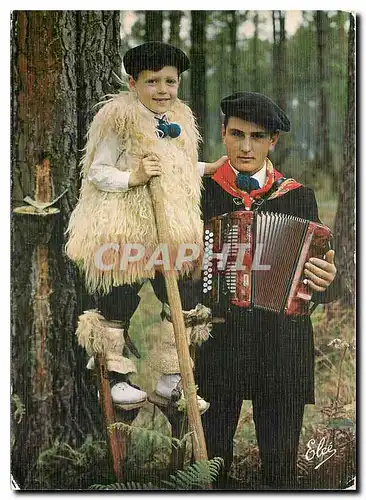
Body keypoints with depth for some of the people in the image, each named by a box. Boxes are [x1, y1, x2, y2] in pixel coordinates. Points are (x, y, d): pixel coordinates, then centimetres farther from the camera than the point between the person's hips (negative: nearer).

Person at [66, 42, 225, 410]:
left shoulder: (180, 119, 10)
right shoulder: (119, 119, -12)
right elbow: (96, 172, -12)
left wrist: (207, 169, 14)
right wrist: (133, 177, -25)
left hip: (172, 231, 7)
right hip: (123, 232, -6)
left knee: (182, 303, 9)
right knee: (119, 303, 5)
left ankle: (171, 378, 23)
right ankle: (117, 377, 20)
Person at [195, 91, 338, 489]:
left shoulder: (297, 196, 6)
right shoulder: (201, 191, 4)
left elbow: (317, 267, 6)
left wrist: (324, 280, -16)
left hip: (283, 348, 0)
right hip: (217, 341, 0)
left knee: (280, 458, 4)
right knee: (212, 456, 5)